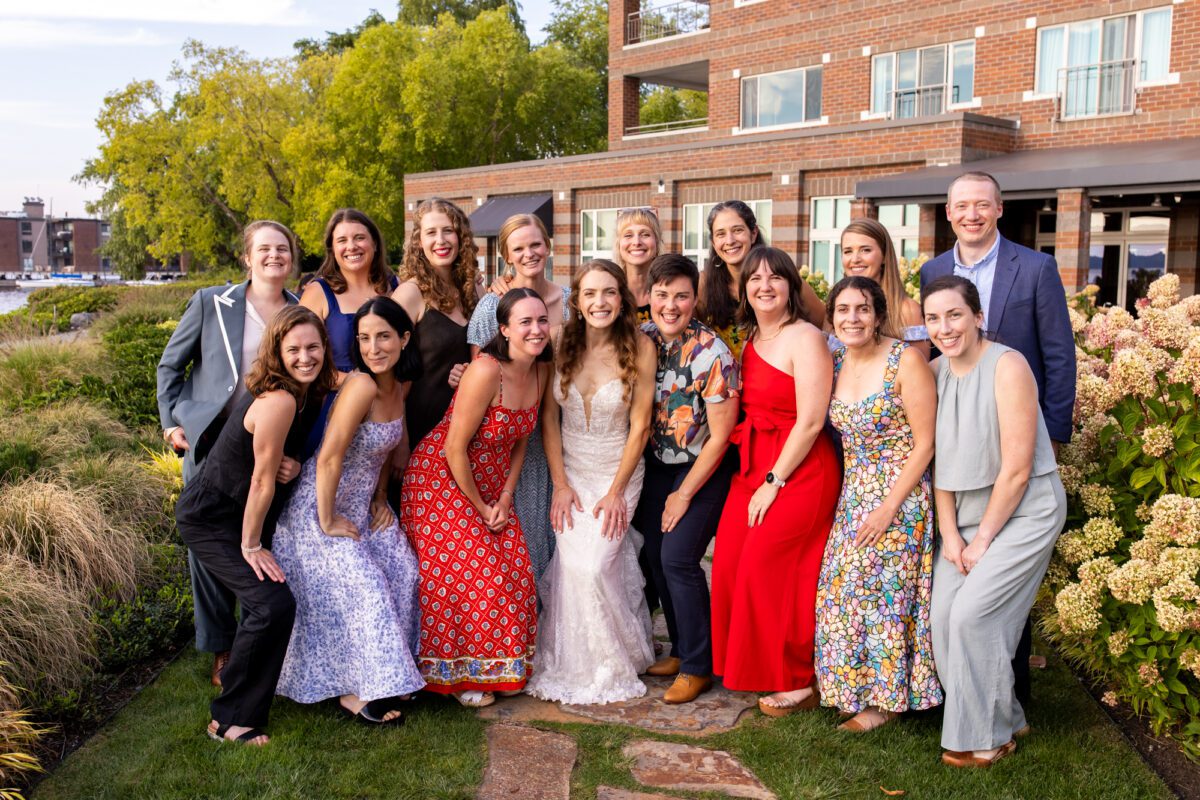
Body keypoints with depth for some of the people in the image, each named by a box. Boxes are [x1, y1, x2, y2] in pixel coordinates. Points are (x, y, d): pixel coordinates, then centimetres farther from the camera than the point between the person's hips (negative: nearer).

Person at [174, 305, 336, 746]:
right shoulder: (279, 401, -29)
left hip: (238, 511, 9)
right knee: (273, 604, -19)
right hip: (209, 519, -9)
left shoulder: (302, 393, -3)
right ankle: (231, 719, -5)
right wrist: (251, 546, -15)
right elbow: (263, 480, -22)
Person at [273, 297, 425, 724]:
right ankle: (353, 689, 10)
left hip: (364, 505, 8)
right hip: (323, 506, -8)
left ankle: (385, 675, 19)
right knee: (364, 591, -8)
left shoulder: (399, 386, 0)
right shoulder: (361, 386, -26)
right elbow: (329, 458, -28)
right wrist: (327, 521, -21)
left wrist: (381, 499, 6)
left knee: (403, 573, 4)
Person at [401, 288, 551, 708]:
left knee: (510, 574, 5)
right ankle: (457, 673, 15)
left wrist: (505, 498, -3)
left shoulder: (540, 371, -3)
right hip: (442, 479, -7)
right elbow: (455, 448, -23)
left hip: (491, 482, 7)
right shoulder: (486, 371, -26)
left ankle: (498, 668, 22)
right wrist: (479, 507, -13)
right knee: (459, 575, -4)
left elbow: (519, 440, 6)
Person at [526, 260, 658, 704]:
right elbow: (549, 417, 0)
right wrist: (560, 484, -5)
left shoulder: (640, 348, -12)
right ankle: (574, 665, 13)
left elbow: (640, 426, -9)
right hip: (570, 470, 2)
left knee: (595, 564, -13)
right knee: (572, 563, -9)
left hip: (618, 471, -2)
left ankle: (610, 667, 11)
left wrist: (616, 491, -9)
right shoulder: (563, 344, -5)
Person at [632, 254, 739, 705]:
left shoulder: (711, 353, -20)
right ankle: (680, 648, 24)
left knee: (677, 557, -13)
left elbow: (720, 435, -17)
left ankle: (698, 666, 2)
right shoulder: (644, 338, -3)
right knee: (654, 554, 5)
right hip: (657, 464, 6)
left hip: (704, 469, -6)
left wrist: (684, 494, -12)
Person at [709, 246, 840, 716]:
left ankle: (798, 682, 7)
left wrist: (774, 482, -15)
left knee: (763, 567, -8)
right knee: (729, 564, 2)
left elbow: (810, 421, -16)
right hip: (753, 467, 7)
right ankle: (750, 668, 19)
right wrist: (755, 477, 4)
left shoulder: (805, 339, -10)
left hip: (799, 470, -7)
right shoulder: (749, 341, 13)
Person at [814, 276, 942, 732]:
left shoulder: (905, 360, -14)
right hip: (854, 493, 6)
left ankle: (885, 699, 15)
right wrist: (853, 494, 3)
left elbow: (924, 444, -14)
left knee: (883, 590, -2)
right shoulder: (835, 363, 5)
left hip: (901, 494, -6)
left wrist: (889, 507, -16)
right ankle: (854, 688, 24)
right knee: (844, 588, 7)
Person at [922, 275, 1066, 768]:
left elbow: (1016, 470, -18)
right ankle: (1001, 719, 15)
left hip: (1024, 509, -6)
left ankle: (991, 736, 5)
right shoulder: (935, 372, 2)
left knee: (973, 613, -14)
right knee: (943, 613, -4)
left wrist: (982, 540, -12)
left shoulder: (1007, 366, -17)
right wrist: (949, 534, -3)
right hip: (966, 510, 6)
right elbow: (940, 459, 5)